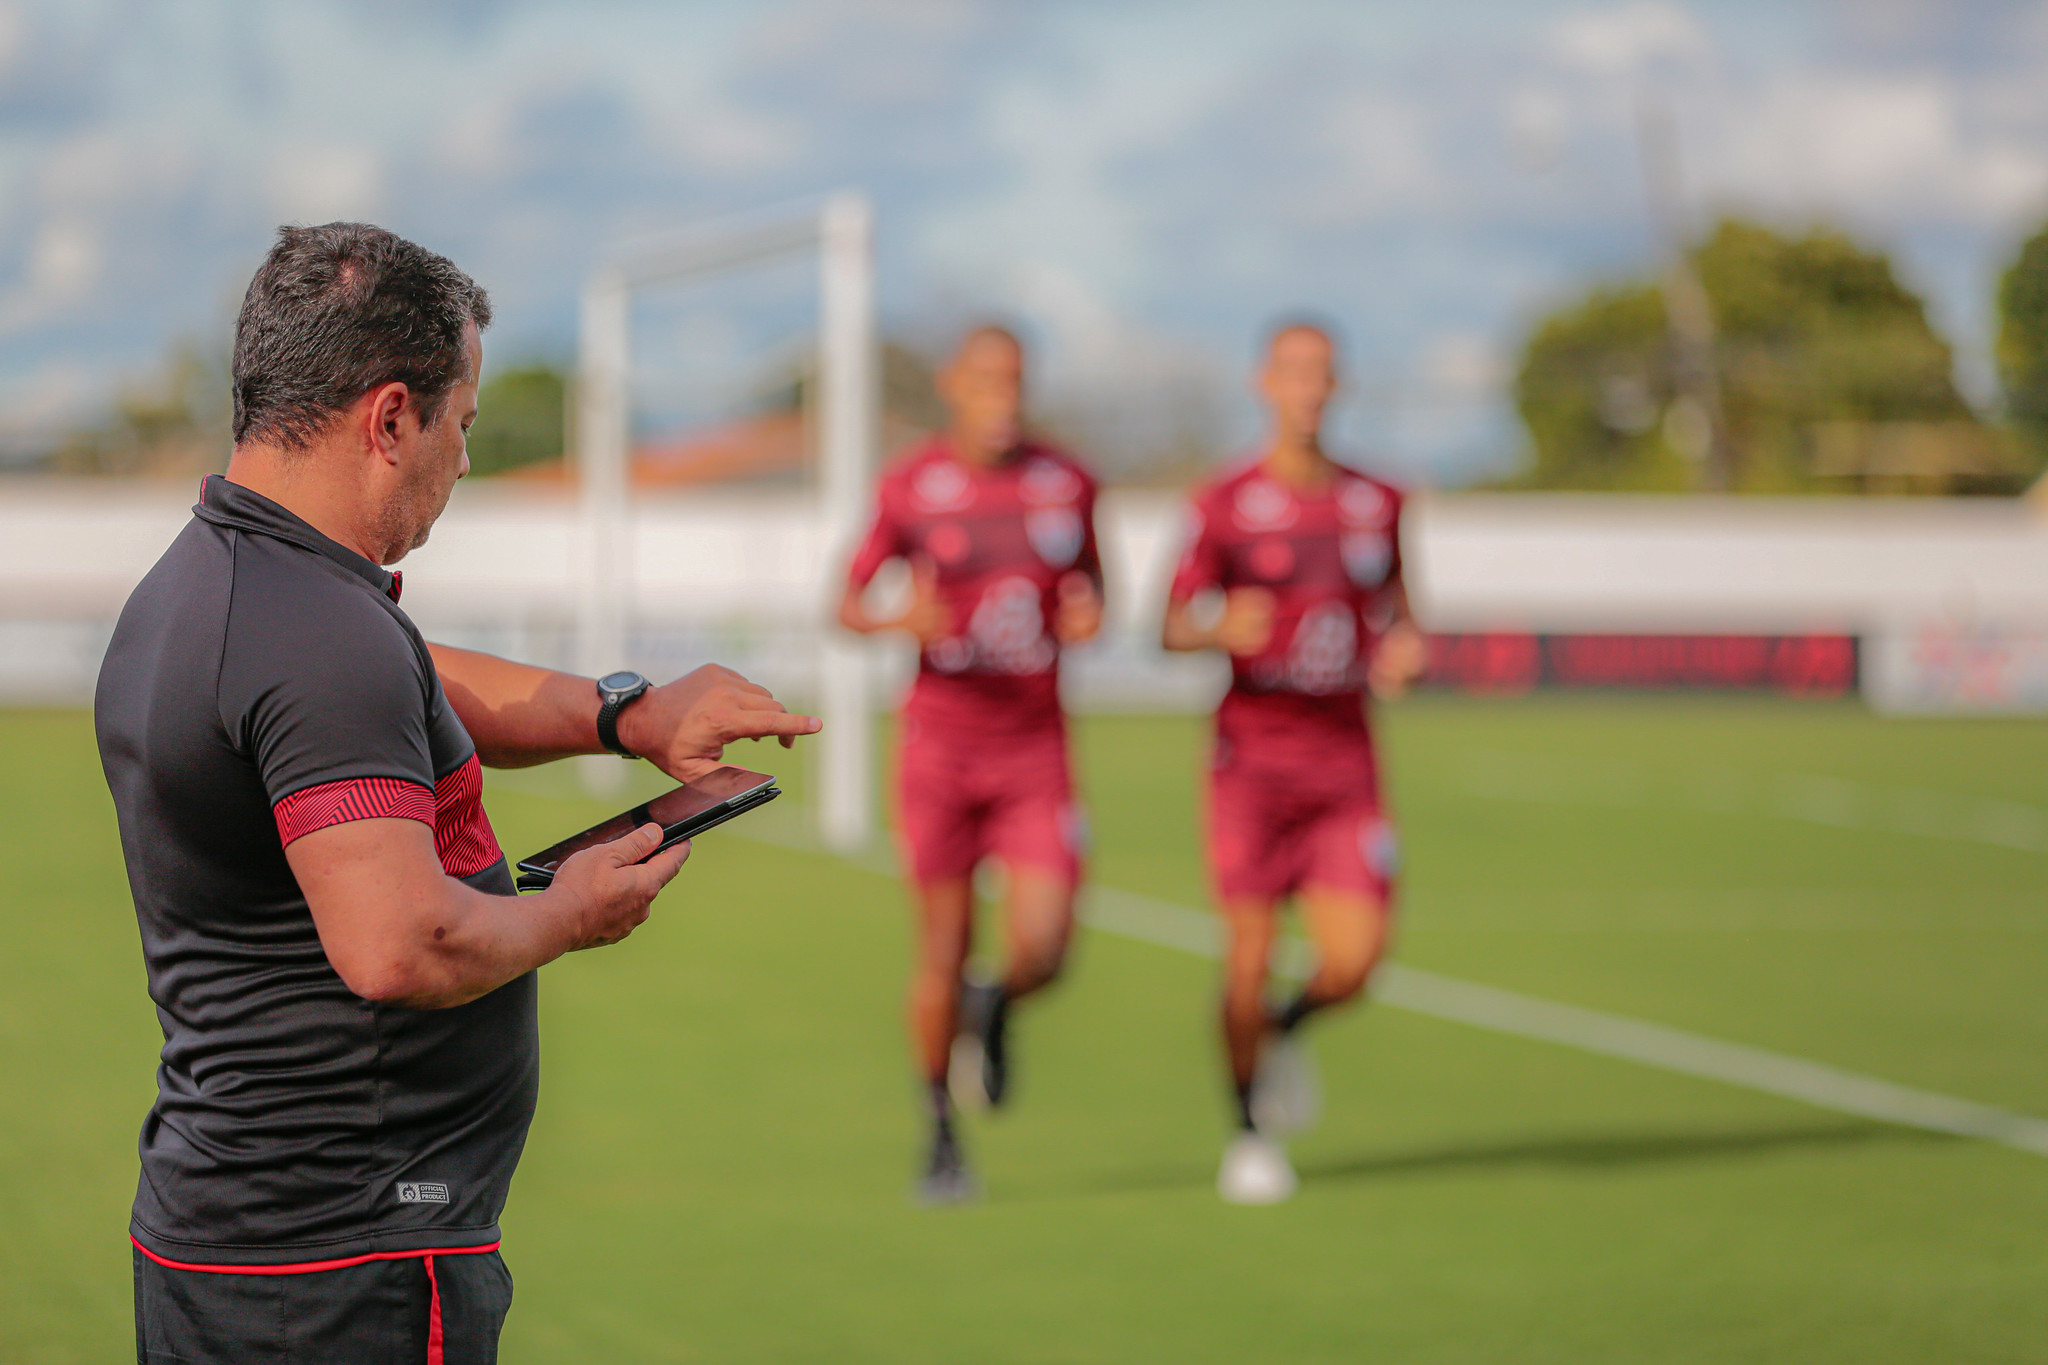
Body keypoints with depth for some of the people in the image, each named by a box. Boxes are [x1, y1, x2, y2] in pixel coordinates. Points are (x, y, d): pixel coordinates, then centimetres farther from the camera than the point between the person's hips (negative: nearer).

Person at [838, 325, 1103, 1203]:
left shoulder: (1066, 483, 3)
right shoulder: (910, 487, -3)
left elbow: (1089, 587, 17)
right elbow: (847, 604, 4)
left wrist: (1087, 619, -7)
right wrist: (903, 622, -18)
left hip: (1036, 748, 1)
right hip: (941, 743, -1)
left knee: (1043, 950, -11)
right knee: (943, 951, 2)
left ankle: (995, 1012, 26)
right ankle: (941, 1136, 20)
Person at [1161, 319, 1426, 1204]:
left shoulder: (1374, 503, 10)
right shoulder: (1225, 504, -1)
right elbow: (1173, 625, -2)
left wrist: (1403, 649, 0)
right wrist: (1223, 630, -24)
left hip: (1345, 758, 3)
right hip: (1253, 755, -3)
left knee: (1354, 959, -9)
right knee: (1249, 952, -4)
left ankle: (1283, 1030, 26)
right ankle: (1249, 1132, 17)